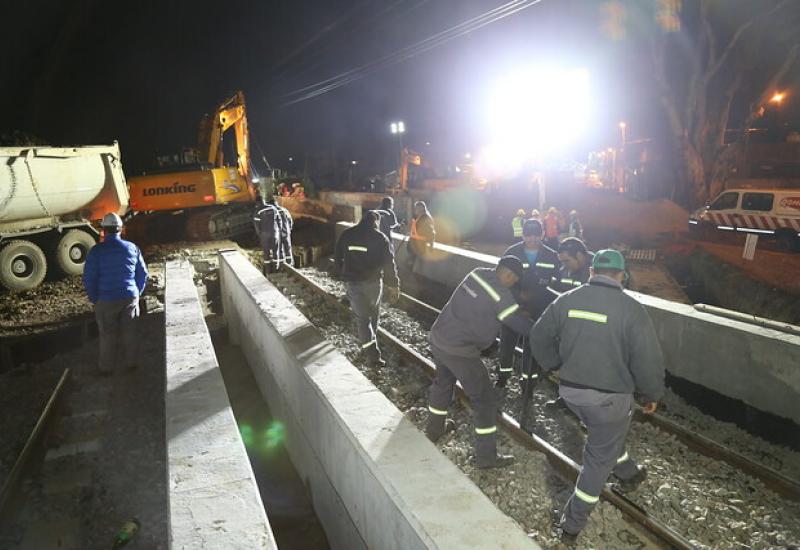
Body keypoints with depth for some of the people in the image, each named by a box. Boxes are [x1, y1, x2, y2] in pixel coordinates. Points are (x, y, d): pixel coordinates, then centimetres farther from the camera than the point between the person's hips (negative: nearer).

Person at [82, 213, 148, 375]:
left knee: (108, 335, 10)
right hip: (130, 298, 2)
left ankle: (107, 367, 22)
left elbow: (88, 279, -8)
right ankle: (130, 363, 24)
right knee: (130, 332, 13)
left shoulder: (96, 251, -10)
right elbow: (143, 274, 5)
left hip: (106, 301, -2)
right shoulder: (132, 248, 0)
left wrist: (94, 299, 5)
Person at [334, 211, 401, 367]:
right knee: (373, 315, 22)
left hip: (353, 283, 1)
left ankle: (372, 354, -6)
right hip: (374, 282, 0)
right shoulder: (380, 238, -8)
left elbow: (338, 259, 9)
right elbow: (389, 264, -7)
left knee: (362, 318, 4)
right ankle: (369, 347, 33)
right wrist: (393, 286, 1)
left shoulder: (346, 235, 1)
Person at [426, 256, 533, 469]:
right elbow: (521, 324, -9)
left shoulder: (477, 273, 2)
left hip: (437, 338, 8)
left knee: (443, 382, 30)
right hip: (460, 352, -8)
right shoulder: (502, 296, -19)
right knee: (485, 398, 5)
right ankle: (486, 456, 14)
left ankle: (434, 430, 50)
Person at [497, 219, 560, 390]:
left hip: (538, 311, 0)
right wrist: (518, 294, -22)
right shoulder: (511, 253, -6)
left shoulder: (551, 257, -2)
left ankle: (527, 376, 27)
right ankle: (504, 370, 35)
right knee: (508, 340, 11)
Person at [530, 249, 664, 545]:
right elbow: (648, 361, -15)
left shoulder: (566, 299, -3)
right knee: (599, 459, 13)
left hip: (570, 391, 5)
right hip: (610, 398, -4)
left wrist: (555, 365, 23)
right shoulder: (632, 309, -16)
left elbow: (539, 337, 8)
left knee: (606, 435, 33)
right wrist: (652, 395, 2)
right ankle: (573, 525, 20)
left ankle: (629, 473, 54)